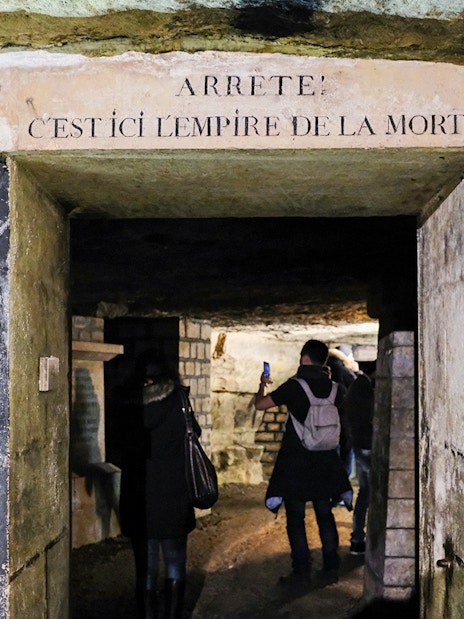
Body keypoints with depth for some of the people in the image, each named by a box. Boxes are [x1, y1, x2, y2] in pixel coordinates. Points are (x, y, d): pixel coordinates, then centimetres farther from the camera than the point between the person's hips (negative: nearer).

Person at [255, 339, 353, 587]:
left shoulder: (294, 386, -12)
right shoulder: (333, 388, 1)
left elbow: (260, 404, -5)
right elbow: (340, 420, 12)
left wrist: (262, 385, 14)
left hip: (295, 463, -4)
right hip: (325, 462, 4)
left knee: (295, 517, 5)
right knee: (325, 515, 12)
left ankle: (301, 570, 6)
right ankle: (330, 568, 11)